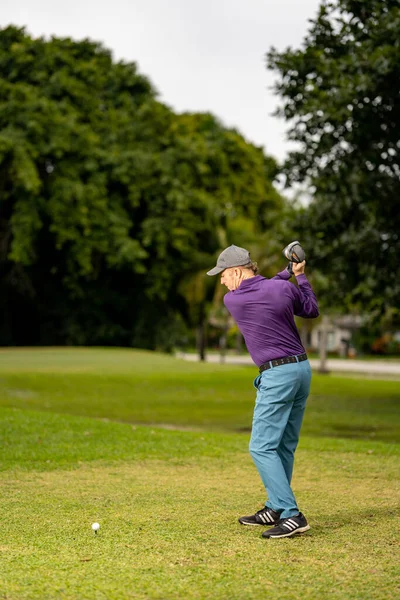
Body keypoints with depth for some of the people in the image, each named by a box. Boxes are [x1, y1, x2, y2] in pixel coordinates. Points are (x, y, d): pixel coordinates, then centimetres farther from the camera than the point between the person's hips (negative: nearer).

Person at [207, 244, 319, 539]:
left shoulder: (232, 300, -7)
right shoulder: (284, 288, 0)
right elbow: (312, 310, 17)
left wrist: (286, 273, 20)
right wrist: (300, 276, 26)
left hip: (277, 375, -7)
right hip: (302, 369, 7)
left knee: (262, 447, -6)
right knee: (285, 446, 14)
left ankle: (292, 515, -14)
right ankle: (276, 509, 21)